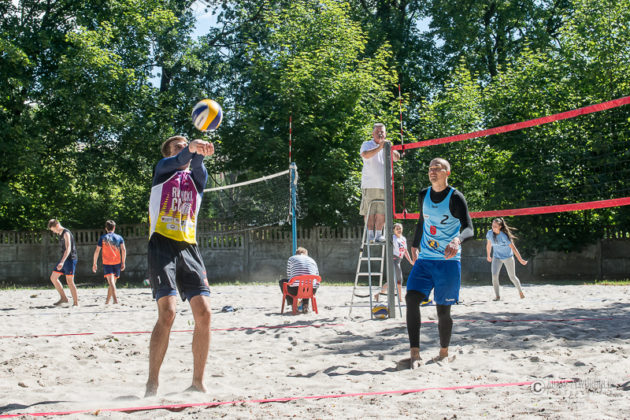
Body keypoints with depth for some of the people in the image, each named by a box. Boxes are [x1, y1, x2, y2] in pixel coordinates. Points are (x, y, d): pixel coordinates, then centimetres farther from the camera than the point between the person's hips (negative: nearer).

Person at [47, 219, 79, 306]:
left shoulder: (66, 233, -14)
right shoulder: (60, 234, 15)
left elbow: (68, 248, -24)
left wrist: (62, 262, -32)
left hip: (70, 259, -10)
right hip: (64, 259, 10)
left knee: (69, 281, -8)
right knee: (53, 278, 7)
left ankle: (76, 302, -1)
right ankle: (63, 298, 13)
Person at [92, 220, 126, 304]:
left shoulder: (102, 238, 3)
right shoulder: (119, 237, 7)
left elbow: (97, 251, -1)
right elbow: (123, 250, -1)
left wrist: (94, 263, 5)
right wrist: (123, 262, 4)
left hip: (107, 263, -2)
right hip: (117, 262, 3)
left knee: (111, 281, -13)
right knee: (112, 282, 16)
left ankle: (115, 299, -31)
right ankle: (107, 300, 25)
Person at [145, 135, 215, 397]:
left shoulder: (197, 177, 19)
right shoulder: (163, 169, 13)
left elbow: (196, 164, -6)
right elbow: (177, 162, -12)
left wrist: (199, 152, -30)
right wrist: (192, 148, -34)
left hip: (189, 247, 4)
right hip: (162, 245, -4)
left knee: (204, 313, -6)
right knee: (167, 312, -17)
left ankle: (198, 382, 7)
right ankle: (152, 384, -7)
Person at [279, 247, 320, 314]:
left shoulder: (291, 258, 13)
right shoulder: (312, 260, 21)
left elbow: (289, 276, 13)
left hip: (296, 290, -3)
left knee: (282, 281, 27)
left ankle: (293, 304, 18)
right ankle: (305, 304, 18)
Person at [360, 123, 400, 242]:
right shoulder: (367, 144, 4)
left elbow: (397, 158, -1)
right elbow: (365, 155, -18)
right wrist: (379, 147, -31)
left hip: (384, 185, 4)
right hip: (369, 185, -3)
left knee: (382, 212, 3)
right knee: (369, 212, -4)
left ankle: (379, 234, 10)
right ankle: (370, 234, 2)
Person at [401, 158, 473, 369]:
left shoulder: (455, 197, -10)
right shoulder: (424, 195, 8)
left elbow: (469, 228, -19)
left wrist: (457, 240, -39)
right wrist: (415, 245, 27)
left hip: (448, 261, -5)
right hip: (424, 259, 5)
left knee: (443, 309, 1)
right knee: (411, 298, -14)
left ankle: (444, 352, 22)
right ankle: (414, 353, -13)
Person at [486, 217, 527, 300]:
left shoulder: (504, 236, -25)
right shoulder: (490, 233, -12)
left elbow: (513, 248, -21)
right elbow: (489, 245, 6)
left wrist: (520, 259, -19)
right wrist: (488, 256, 18)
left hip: (508, 257, -3)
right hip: (497, 257, 3)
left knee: (512, 277, 7)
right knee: (494, 275, -15)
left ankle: (520, 292, 33)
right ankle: (497, 296, -6)